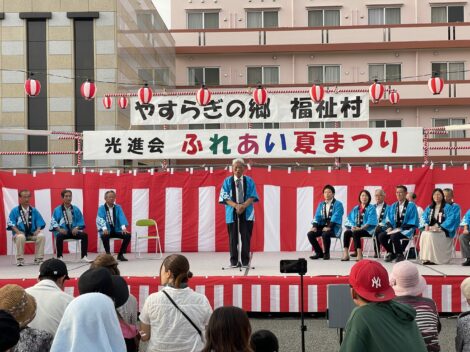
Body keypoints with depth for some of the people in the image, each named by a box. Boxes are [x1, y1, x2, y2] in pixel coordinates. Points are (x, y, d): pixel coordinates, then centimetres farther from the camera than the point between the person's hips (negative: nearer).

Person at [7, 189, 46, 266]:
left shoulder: (34, 211, 12)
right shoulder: (14, 211, 5)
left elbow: (40, 223, 11)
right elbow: (11, 224, -2)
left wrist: (37, 230, -10)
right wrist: (18, 232, -19)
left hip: (32, 233, 2)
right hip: (20, 233, -2)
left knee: (41, 236, -28)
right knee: (20, 237, -38)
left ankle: (38, 259, -17)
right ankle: (20, 259, -22)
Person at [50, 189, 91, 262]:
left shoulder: (76, 209, 12)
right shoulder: (57, 210, 6)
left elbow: (81, 221, 12)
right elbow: (53, 222, 0)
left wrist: (77, 227, -9)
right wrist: (59, 229, -19)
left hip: (74, 231, 2)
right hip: (63, 231, -2)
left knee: (84, 235, -24)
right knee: (59, 236, -36)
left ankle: (84, 257, -20)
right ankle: (59, 257, -26)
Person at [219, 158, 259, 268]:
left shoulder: (249, 181, 6)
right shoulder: (227, 181, 4)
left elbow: (252, 197, 0)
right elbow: (225, 197, -2)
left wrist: (243, 206, -17)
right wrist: (236, 206, -18)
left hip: (247, 213, 0)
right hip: (232, 213, 0)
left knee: (246, 237, -1)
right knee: (233, 237, 1)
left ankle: (245, 261, 8)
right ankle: (234, 261, 9)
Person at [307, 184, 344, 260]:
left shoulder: (338, 204, -4)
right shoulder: (321, 204, 14)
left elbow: (336, 217, -17)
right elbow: (317, 216, 6)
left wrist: (329, 227, -29)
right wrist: (314, 226, -12)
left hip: (334, 227, -6)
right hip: (322, 226, 6)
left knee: (325, 234, -36)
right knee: (310, 234, -17)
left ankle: (326, 253, -13)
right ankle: (319, 253, -1)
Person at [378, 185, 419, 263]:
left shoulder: (411, 206, -4)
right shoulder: (393, 206, 14)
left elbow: (413, 222, -10)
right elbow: (388, 219, 15)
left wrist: (400, 228, -19)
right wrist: (389, 227, -7)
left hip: (406, 230, -6)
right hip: (394, 229, 6)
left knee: (394, 236, -34)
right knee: (381, 236, -17)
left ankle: (400, 255, -10)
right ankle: (391, 253, 4)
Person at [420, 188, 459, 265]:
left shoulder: (448, 207, 0)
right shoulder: (429, 207, 16)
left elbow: (451, 219, -11)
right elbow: (424, 217, 12)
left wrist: (439, 227, -23)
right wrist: (426, 225, -11)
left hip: (443, 231, -4)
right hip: (431, 229, 4)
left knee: (430, 235, -34)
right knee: (423, 234, -29)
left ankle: (432, 259, -30)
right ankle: (426, 258, -29)